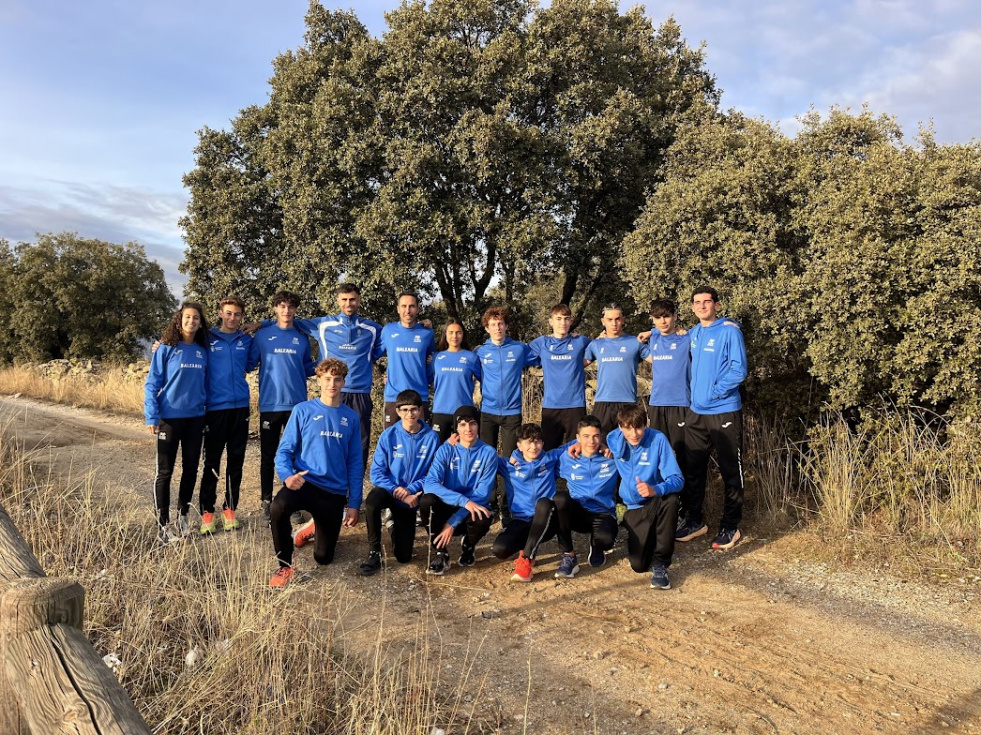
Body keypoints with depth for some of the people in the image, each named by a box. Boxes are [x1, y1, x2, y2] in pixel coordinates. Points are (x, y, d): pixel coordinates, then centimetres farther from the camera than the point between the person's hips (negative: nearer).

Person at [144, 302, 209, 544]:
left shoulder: (203, 351, 6)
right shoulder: (166, 349, -5)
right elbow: (152, 383, -7)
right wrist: (151, 417, -14)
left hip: (195, 418, 4)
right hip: (169, 418, -4)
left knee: (190, 469, 10)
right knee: (164, 472, 3)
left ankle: (183, 517, 25)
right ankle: (163, 525, 11)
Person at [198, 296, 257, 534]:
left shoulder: (247, 340, 9)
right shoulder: (208, 339, 2)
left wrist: (237, 375, 5)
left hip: (240, 407, 3)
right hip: (215, 407, -2)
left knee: (236, 460, 6)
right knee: (211, 461, 0)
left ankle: (230, 509, 16)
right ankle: (207, 512, 7)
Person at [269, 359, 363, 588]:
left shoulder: (351, 418, 4)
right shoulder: (303, 410, -2)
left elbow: (354, 464, 6)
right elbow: (285, 450, -3)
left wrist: (354, 504, 2)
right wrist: (287, 475, -25)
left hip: (335, 492, 2)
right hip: (304, 483, -2)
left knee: (323, 557, 7)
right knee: (278, 508, -36)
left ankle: (316, 528, 43)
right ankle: (285, 566, -11)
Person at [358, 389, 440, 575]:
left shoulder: (431, 437, -11)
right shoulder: (389, 435, -11)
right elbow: (377, 473, -12)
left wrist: (411, 490, -21)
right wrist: (397, 491, -24)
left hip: (413, 497, 1)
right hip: (390, 491, -1)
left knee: (403, 557, 4)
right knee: (372, 500, -38)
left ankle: (396, 525, 37)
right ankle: (374, 553, -19)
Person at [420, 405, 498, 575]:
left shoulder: (488, 453, -9)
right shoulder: (446, 450, -7)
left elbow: (482, 494, -15)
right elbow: (430, 483, -21)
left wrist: (452, 523, -23)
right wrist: (464, 501, -34)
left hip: (472, 510, 0)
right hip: (448, 507, 0)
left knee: (482, 520, -35)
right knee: (427, 500, -31)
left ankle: (468, 546, 4)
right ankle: (441, 552, -7)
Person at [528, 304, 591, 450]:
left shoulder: (580, 341, 6)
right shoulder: (541, 342, 5)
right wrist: (545, 371, 9)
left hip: (576, 404, 0)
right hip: (550, 405, 0)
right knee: (548, 450, 7)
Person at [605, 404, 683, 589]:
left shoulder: (657, 439, -17)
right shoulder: (613, 439, -7)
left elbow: (677, 479, -22)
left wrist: (655, 490, -42)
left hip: (658, 501, -2)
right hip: (635, 508, 2)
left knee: (670, 500, -39)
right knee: (639, 565, -12)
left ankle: (660, 563, -21)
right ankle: (647, 536, 25)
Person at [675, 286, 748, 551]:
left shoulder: (730, 330, -8)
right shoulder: (692, 334, 11)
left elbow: (738, 369, -15)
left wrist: (715, 392, -17)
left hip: (724, 412, -6)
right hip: (695, 412, 6)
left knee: (730, 471, 3)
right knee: (693, 469, 11)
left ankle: (730, 527, 14)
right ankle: (694, 520, 25)